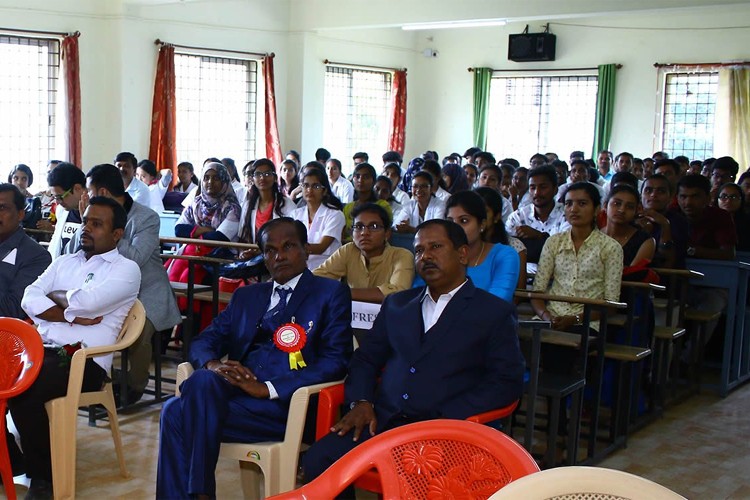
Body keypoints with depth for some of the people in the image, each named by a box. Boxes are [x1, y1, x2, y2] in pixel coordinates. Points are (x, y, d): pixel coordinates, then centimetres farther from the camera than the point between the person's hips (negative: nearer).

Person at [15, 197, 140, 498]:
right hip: (40, 347, 6)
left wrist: (51, 296, 8)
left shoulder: (126, 269, 5)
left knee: (23, 393, -30)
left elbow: (85, 302, -12)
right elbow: (29, 300, 8)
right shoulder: (63, 263, 23)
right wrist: (70, 315, -7)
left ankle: (42, 475, -11)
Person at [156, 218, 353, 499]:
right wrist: (212, 364, -8)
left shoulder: (332, 294, 7)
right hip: (235, 390, 5)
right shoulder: (246, 296, 25)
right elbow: (203, 341, 19)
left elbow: (336, 361, -5)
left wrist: (267, 388, -17)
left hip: (287, 404, -5)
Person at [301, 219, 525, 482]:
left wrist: (446, 420, -13)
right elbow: (366, 358, 23)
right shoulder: (397, 303, 22)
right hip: (382, 420, 4)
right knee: (317, 460, -21)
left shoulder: (496, 313, 6)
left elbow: (508, 381, -2)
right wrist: (361, 401, 1)